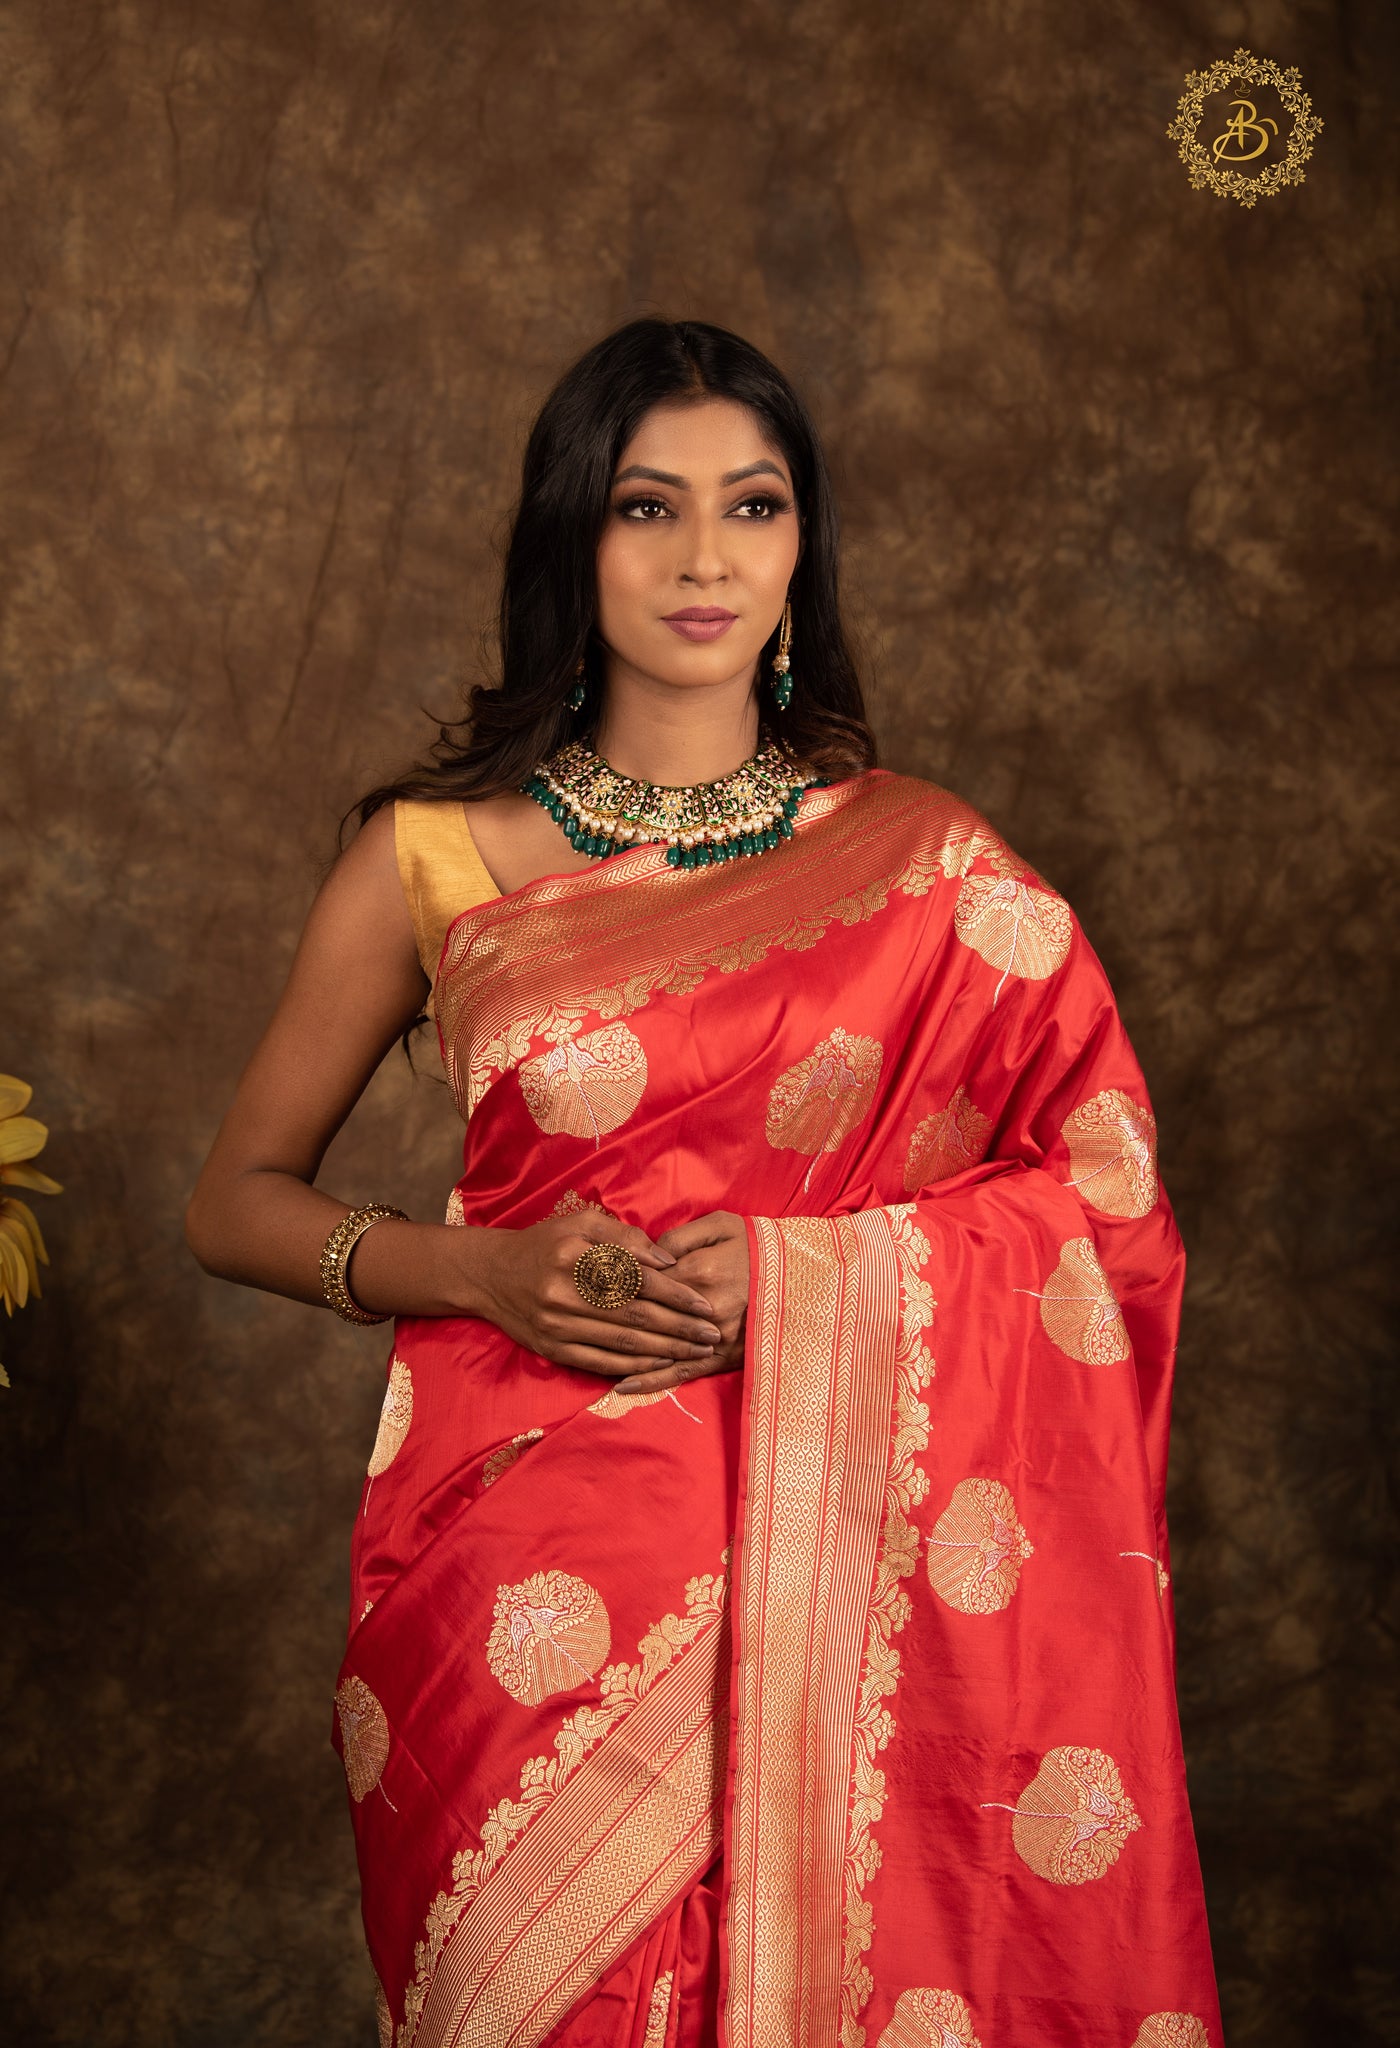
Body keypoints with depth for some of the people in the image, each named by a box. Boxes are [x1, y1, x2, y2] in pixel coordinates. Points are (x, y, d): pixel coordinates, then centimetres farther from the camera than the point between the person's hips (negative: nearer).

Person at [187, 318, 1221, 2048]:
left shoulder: (923, 862, 3)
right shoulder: (435, 856, 1)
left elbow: (1102, 1197, 2)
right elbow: (237, 1202, 7)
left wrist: (782, 1274, -13)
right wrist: (482, 1271, -12)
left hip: (835, 1563, 1)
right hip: (525, 1578, 0)